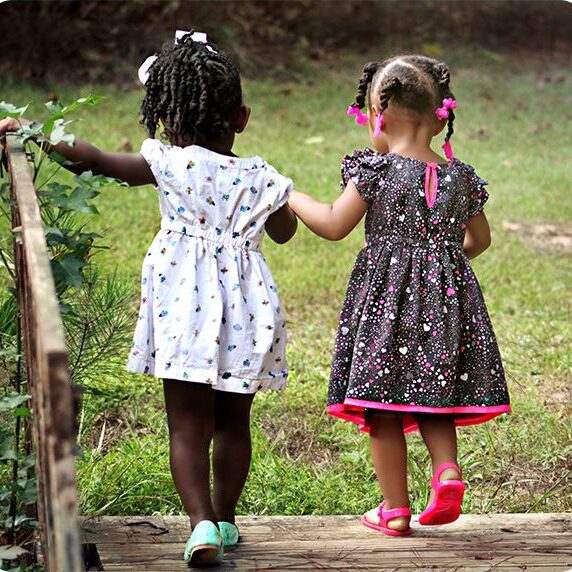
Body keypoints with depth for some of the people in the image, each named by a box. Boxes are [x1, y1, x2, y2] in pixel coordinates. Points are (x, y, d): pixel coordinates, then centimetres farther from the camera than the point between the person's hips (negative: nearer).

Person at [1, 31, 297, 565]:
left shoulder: (169, 163, -6)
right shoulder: (258, 177, 1)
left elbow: (96, 159, 0)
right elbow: (283, 232, 18)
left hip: (185, 304, -3)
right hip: (243, 307, 3)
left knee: (187, 424, 0)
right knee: (233, 422, 17)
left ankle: (202, 521, -14)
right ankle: (224, 518, 28)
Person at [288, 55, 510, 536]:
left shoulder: (375, 171, -10)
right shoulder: (460, 177, 4)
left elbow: (334, 226, -7)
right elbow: (479, 239, 14)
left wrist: (293, 198, 9)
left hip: (386, 299, -4)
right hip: (446, 299, 4)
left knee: (383, 409, 4)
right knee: (433, 397, 17)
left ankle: (395, 509, 6)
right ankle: (447, 469, -7)